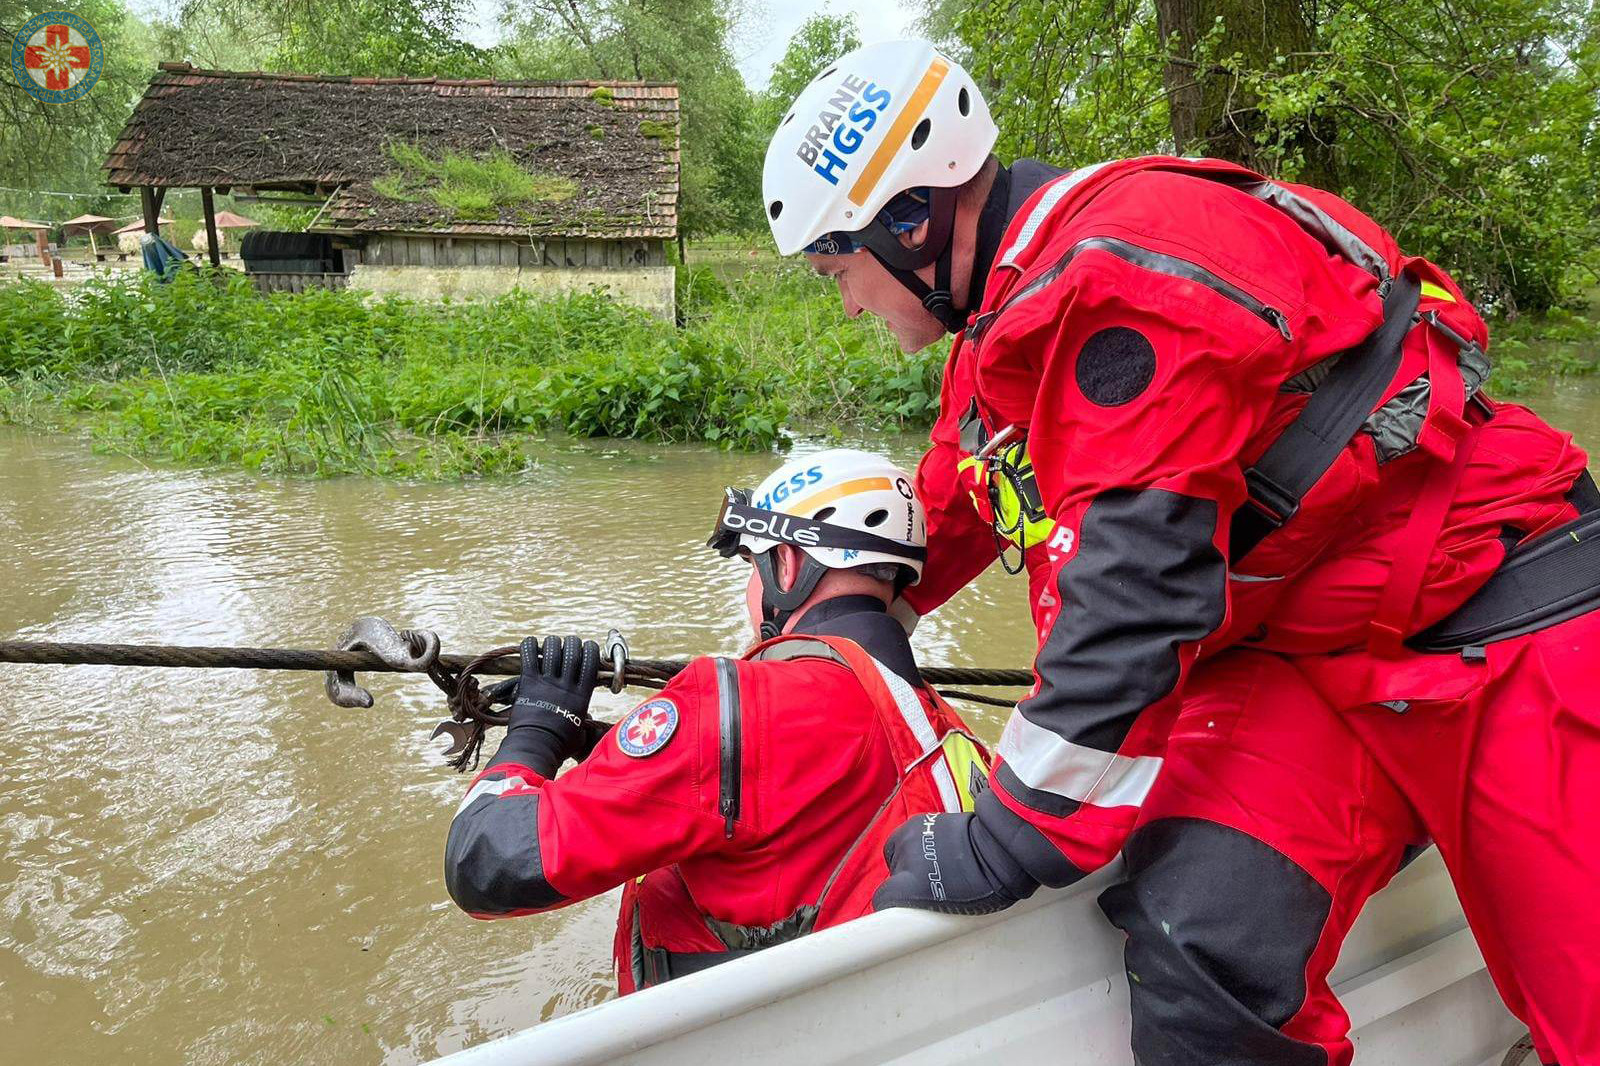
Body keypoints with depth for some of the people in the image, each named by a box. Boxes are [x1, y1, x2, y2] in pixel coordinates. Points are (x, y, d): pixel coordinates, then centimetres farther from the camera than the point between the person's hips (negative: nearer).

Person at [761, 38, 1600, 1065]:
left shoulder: (1124, 273, -24)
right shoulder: (1000, 323, 7)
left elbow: (1132, 590, -28)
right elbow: (950, 509, 22)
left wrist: (1009, 844, -21)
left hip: (1495, 611, -6)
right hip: (1289, 653, 7)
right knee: (1194, 946, -15)